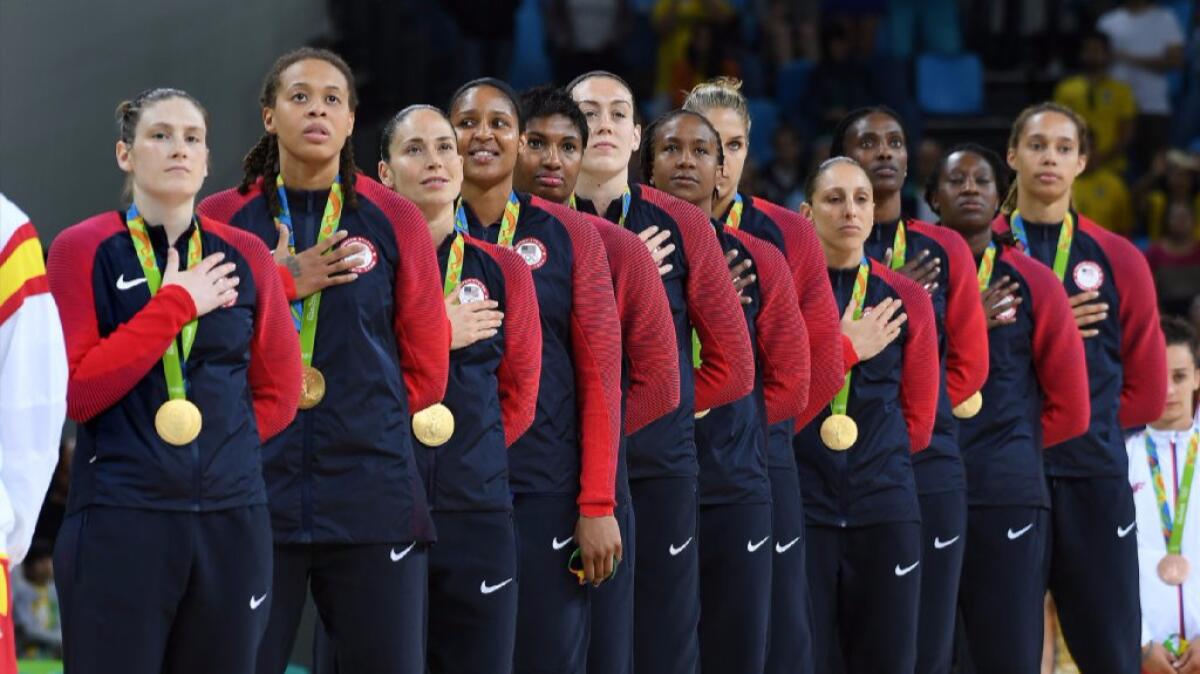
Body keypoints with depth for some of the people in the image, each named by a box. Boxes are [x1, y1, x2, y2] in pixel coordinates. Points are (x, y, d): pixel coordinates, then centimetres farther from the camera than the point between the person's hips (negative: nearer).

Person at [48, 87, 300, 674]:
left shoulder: (245, 256, 9)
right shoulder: (84, 251, 0)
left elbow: (278, 392, 15)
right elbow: (74, 392, -10)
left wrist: (222, 442, 0)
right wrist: (176, 305, -12)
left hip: (232, 516, 4)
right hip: (118, 520, -3)